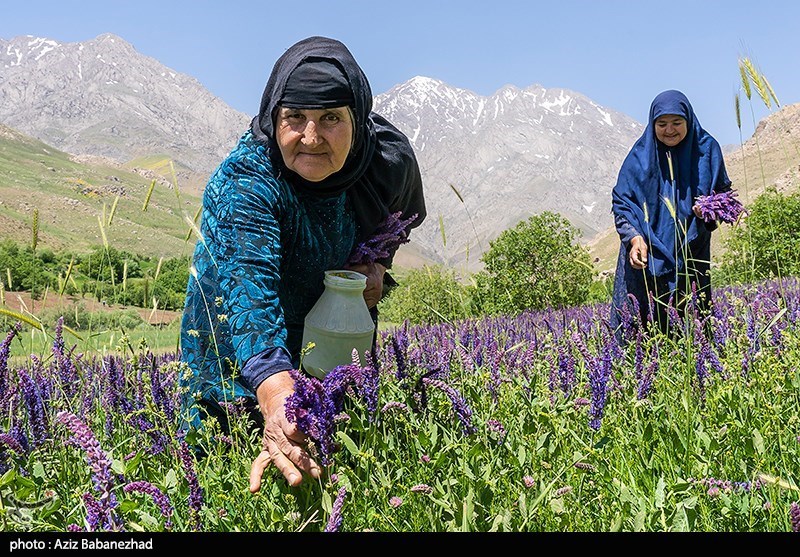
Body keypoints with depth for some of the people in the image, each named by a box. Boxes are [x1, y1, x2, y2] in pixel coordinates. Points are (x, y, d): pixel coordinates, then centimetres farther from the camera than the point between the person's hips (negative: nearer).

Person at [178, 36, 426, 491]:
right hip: (240, 363, -3)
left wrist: (377, 261, -14)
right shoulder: (244, 183, -34)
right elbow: (248, 287, -50)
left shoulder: (390, 156, -19)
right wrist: (276, 393, -67)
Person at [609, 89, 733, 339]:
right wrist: (634, 237, -17)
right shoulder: (641, 154, -1)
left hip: (691, 254, 1)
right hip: (645, 256, -1)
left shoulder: (706, 149, 3)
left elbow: (723, 192, 10)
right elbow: (621, 201, -1)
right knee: (635, 326, -5)